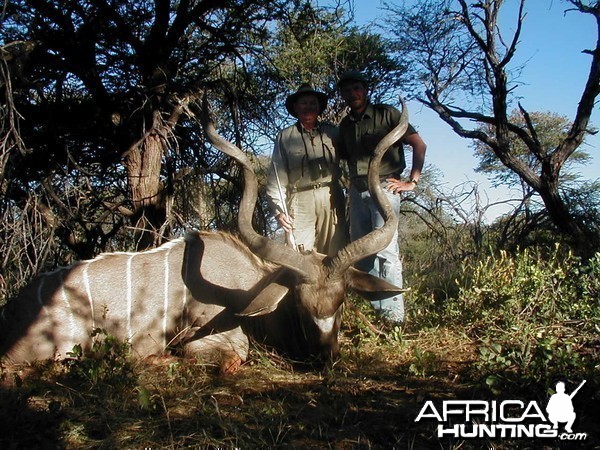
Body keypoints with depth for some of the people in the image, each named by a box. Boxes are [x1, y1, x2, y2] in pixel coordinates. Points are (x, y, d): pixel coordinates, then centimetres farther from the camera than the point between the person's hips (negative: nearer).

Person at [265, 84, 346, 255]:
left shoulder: (332, 132, 14)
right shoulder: (285, 137, 8)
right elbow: (276, 176, 4)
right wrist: (278, 210, -5)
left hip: (331, 199, 2)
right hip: (300, 201, -2)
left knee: (335, 255, 1)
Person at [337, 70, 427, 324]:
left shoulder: (387, 114, 1)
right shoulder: (345, 125, 16)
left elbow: (419, 145, -1)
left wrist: (412, 181, -7)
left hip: (384, 188, -6)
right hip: (357, 192, 6)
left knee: (385, 249, -13)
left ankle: (394, 313, -9)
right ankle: (375, 307, 15)